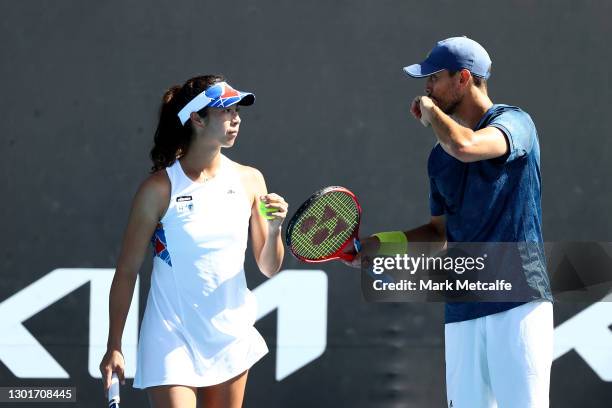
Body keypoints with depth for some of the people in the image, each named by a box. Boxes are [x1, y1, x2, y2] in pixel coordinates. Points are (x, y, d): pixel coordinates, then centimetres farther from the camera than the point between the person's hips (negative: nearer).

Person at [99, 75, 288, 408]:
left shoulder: (249, 181, 3)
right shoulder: (160, 189, -9)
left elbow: (268, 268, 9)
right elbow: (127, 271, -5)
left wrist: (273, 229, -12)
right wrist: (114, 347, -6)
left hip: (230, 339, 5)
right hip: (172, 342, -5)